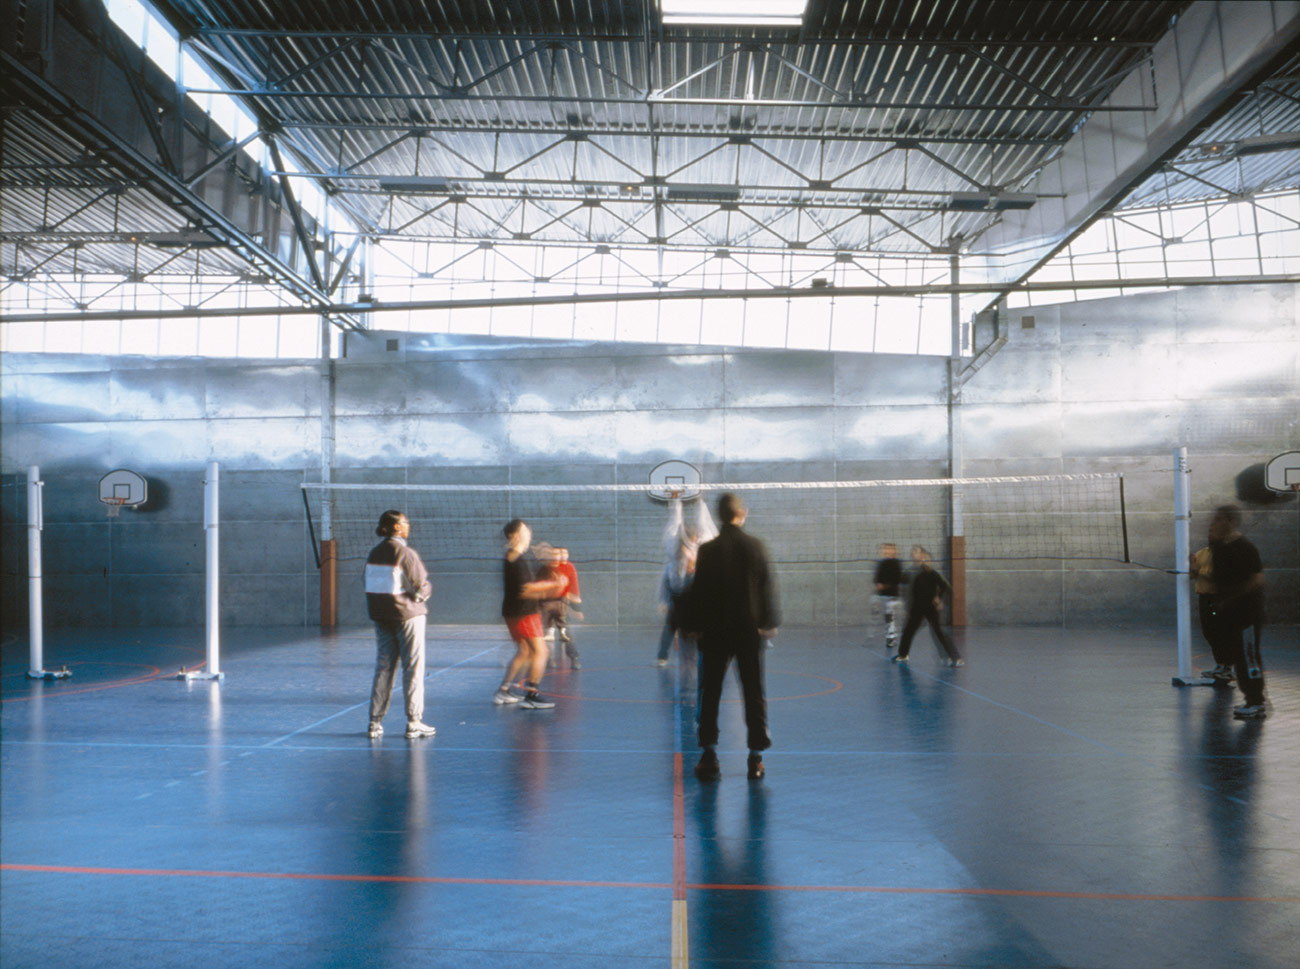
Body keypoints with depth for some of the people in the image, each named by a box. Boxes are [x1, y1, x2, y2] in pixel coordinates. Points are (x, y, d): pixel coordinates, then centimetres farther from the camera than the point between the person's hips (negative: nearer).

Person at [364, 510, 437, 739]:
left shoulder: (374, 553, 6)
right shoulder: (405, 553, -15)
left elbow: (370, 586, 11)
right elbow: (421, 588, -14)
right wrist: (426, 590, 7)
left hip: (380, 615, 6)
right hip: (407, 614, -6)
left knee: (383, 667, 12)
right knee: (413, 668, 2)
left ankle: (375, 722, 14)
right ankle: (414, 723, 5)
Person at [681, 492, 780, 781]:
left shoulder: (708, 549, -5)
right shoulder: (755, 546, -3)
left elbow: (698, 591, -3)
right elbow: (767, 587, 0)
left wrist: (693, 625, 5)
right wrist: (769, 622, 9)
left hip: (715, 630, -1)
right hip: (749, 629, 1)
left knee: (710, 693, 7)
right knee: (754, 693, 8)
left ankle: (709, 754, 3)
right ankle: (756, 757, 8)